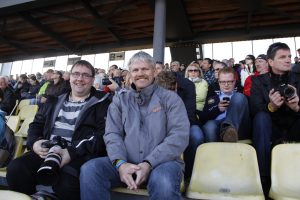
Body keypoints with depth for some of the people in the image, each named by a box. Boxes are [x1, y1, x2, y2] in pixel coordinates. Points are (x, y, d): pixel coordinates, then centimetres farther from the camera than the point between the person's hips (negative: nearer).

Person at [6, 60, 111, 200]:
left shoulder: (102, 104, 4)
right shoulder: (55, 101, 22)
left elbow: (103, 135, -8)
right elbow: (37, 124, 23)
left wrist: (72, 152, -20)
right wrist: (34, 142, -1)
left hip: (81, 155, -4)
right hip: (46, 151, 5)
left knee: (66, 182, -34)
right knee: (15, 169, -22)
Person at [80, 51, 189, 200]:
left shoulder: (170, 98, 3)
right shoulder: (120, 98, 12)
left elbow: (179, 136, -8)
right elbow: (112, 134, 4)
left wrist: (149, 164, -19)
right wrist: (120, 162, -17)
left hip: (162, 161, -2)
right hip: (126, 162, 3)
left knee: (164, 183, -36)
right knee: (89, 169, -22)